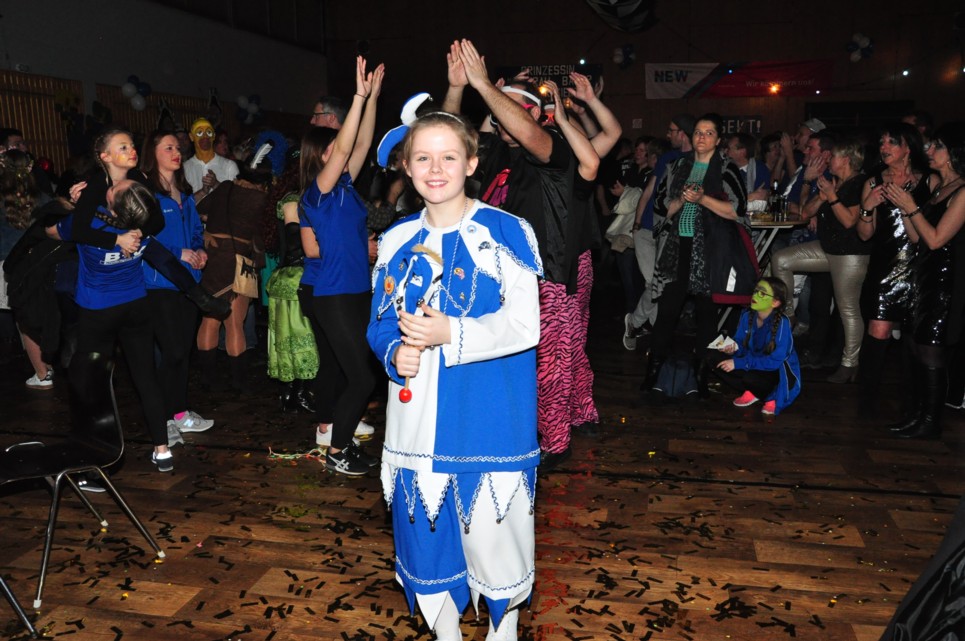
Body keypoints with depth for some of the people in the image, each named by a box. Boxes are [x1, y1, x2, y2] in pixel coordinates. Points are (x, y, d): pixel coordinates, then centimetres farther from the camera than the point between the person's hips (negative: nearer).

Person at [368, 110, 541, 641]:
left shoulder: (506, 232, -5)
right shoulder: (396, 241, 8)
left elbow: (523, 325, -12)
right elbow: (380, 325, 12)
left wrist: (450, 333, -24)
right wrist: (395, 352, -10)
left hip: (489, 422, -3)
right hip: (417, 421, 4)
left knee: (493, 533, 3)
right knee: (427, 533, 12)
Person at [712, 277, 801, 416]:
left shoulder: (782, 323, -25)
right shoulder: (747, 316, -8)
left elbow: (775, 361, -28)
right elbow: (741, 343, 2)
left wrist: (738, 363, -30)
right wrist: (733, 347, -24)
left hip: (780, 374, -6)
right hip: (753, 367, 6)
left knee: (750, 377, -37)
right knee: (716, 360, -14)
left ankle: (772, 398, -3)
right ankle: (752, 392, 4)